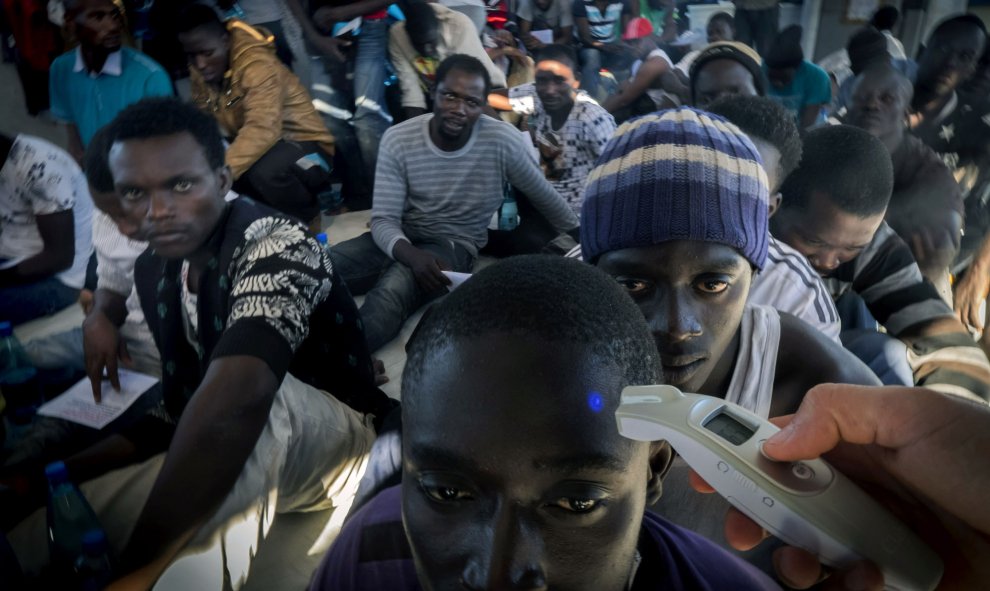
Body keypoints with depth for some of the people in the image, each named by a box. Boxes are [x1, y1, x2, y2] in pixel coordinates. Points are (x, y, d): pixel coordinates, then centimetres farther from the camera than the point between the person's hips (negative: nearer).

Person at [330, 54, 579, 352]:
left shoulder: (503, 141, -14)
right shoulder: (398, 140, -12)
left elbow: (546, 199, 2)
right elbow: (383, 220, -13)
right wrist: (411, 255, -35)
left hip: (454, 245, -2)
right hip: (399, 239, 3)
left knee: (394, 288, -35)